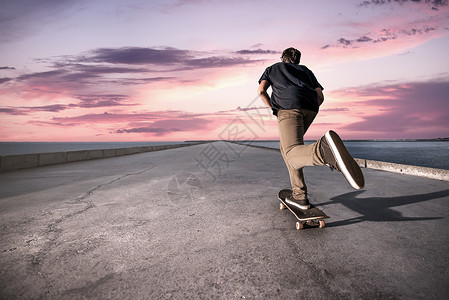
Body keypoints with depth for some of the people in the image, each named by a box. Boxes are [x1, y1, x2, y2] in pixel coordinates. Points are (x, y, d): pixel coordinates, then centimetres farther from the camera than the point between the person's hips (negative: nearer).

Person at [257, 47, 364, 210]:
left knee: (292, 156, -21)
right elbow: (320, 97, 20)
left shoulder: (272, 68, 33)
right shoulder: (306, 70, 36)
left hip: (288, 106, -4)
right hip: (310, 108, 5)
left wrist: (274, 108, 24)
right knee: (285, 145, 21)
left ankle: (325, 149, -57)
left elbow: (261, 90, 13)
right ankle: (299, 195, 13)